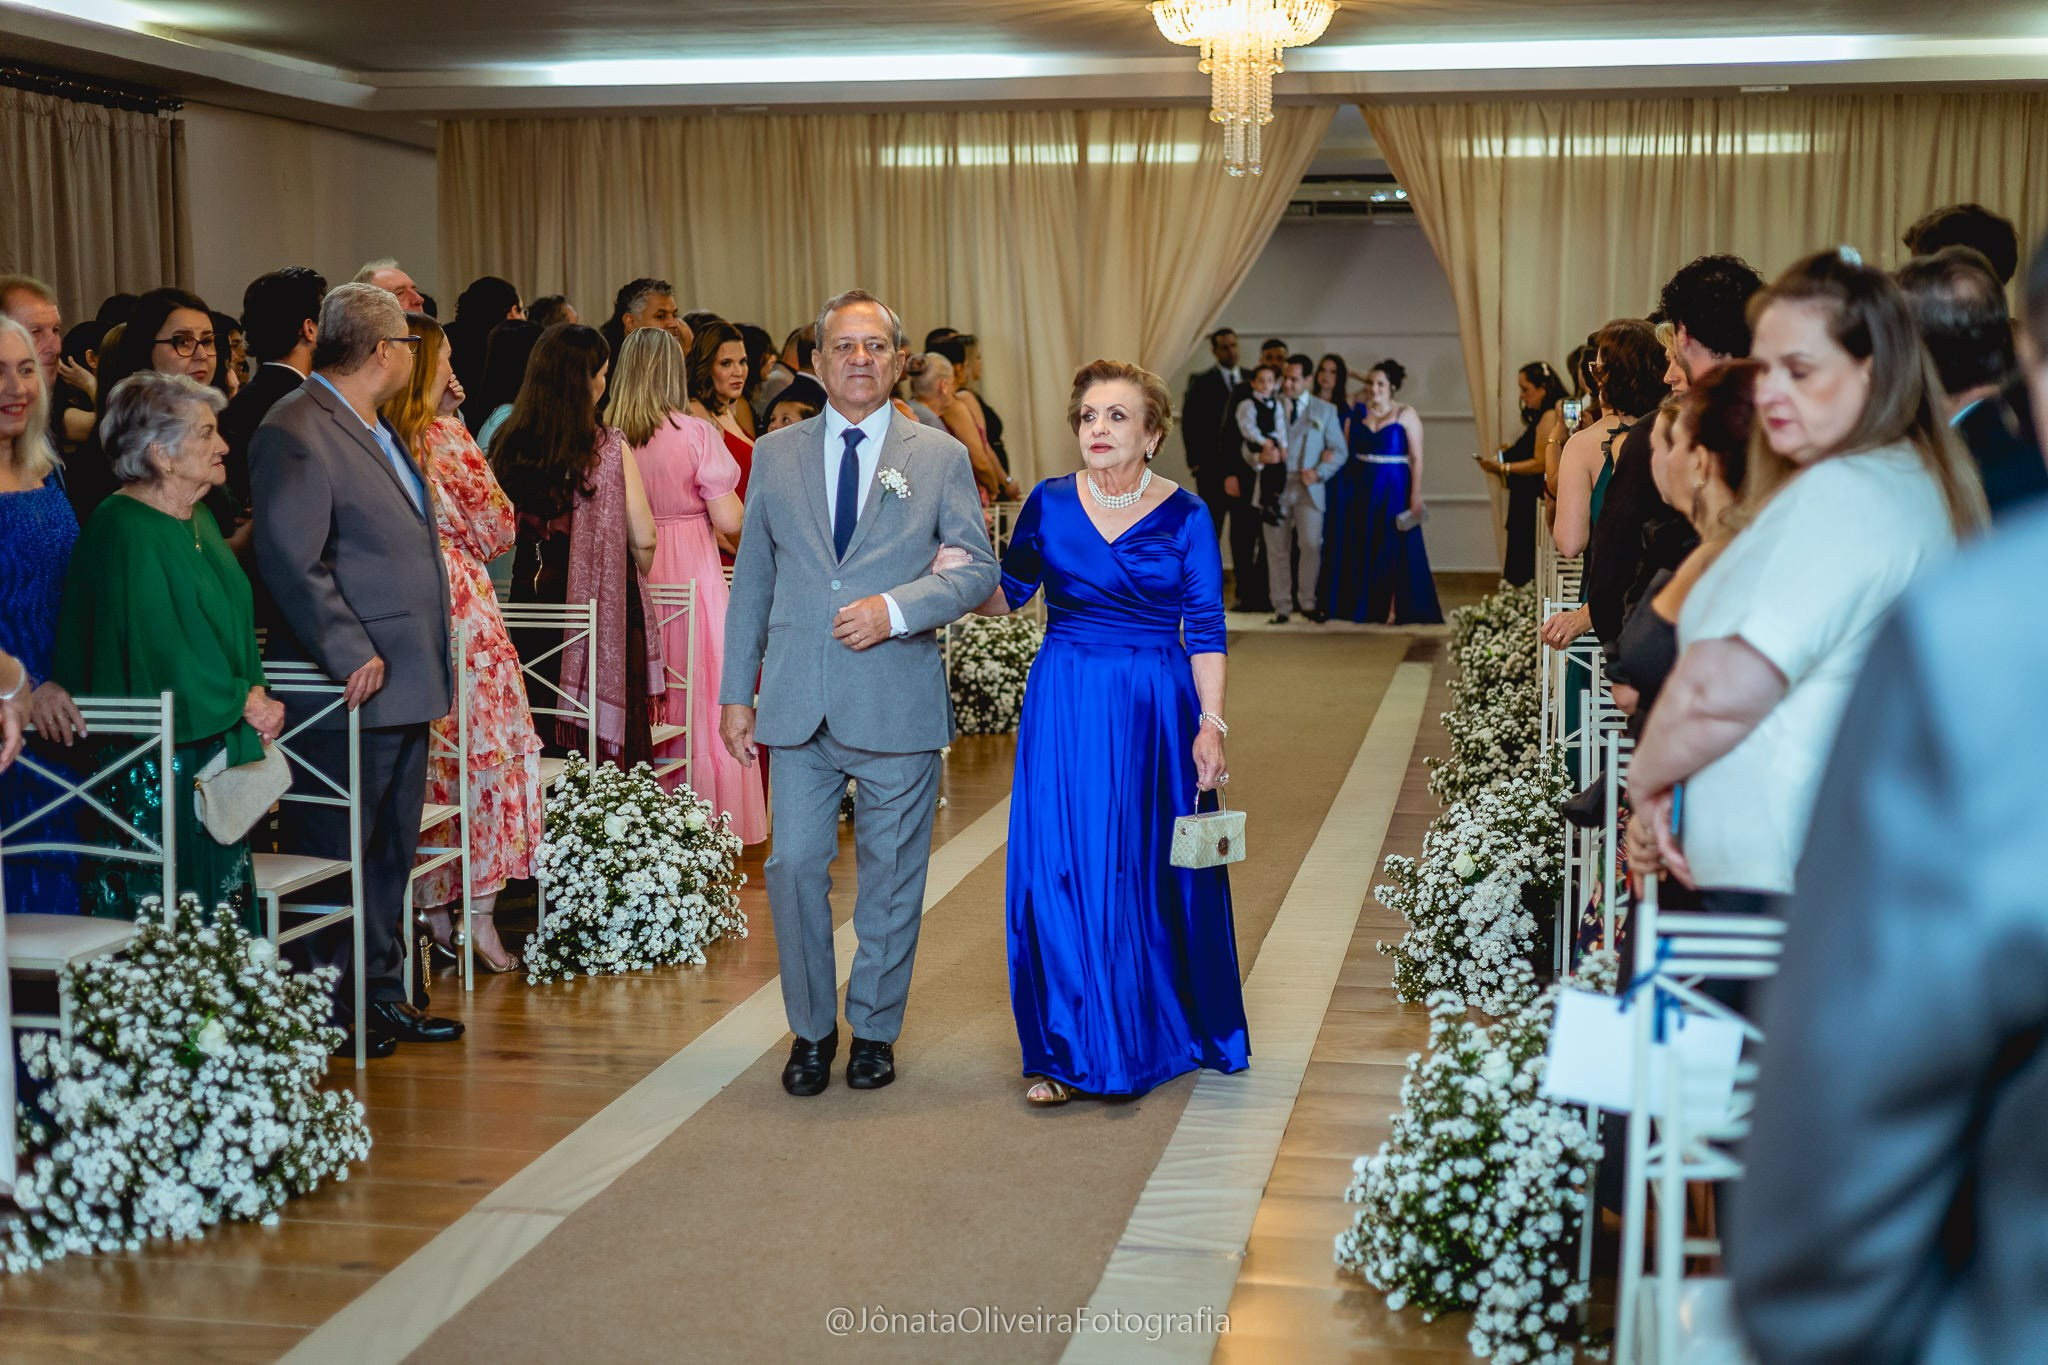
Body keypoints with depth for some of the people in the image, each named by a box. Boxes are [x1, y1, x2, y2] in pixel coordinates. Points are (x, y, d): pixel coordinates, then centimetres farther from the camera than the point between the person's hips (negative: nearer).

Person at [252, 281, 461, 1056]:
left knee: (390, 853, 16)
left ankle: (381, 995, 26)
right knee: (334, 855, 0)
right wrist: (352, 657, -21)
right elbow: (292, 561, -20)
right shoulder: (295, 432, -14)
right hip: (351, 692, -10)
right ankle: (326, 1013, 8)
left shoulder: (375, 429, 17)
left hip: (402, 684, 10)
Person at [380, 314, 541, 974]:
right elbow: (497, 530, -2)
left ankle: (433, 915, 16)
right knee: (484, 751, 2)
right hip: (458, 605, -6)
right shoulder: (446, 436, -10)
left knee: (423, 760, 11)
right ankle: (480, 915, 2)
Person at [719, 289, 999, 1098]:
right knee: (794, 867, 0)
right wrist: (737, 691, 8)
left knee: (891, 878, 7)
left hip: (897, 705, -1)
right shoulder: (776, 455, 10)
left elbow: (979, 568, 2)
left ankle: (874, 1031, 23)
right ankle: (811, 1029, 18)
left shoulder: (940, 457, 5)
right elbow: (752, 581, 12)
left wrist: (896, 608, -14)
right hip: (800, 705, 1)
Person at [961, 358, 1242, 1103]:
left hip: (1156, 711, -1)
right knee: (1059, 870, -2)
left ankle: (1157, 1033, 24)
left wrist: (1211, 724, -9)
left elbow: (1205, 631, -2)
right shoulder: (1048, 504, 2)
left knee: (1152, 872, 5)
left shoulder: (1185, 517, -2)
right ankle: (1066, 1052, 8)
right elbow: (1003, 598, 11)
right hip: (1066, 706, 1)